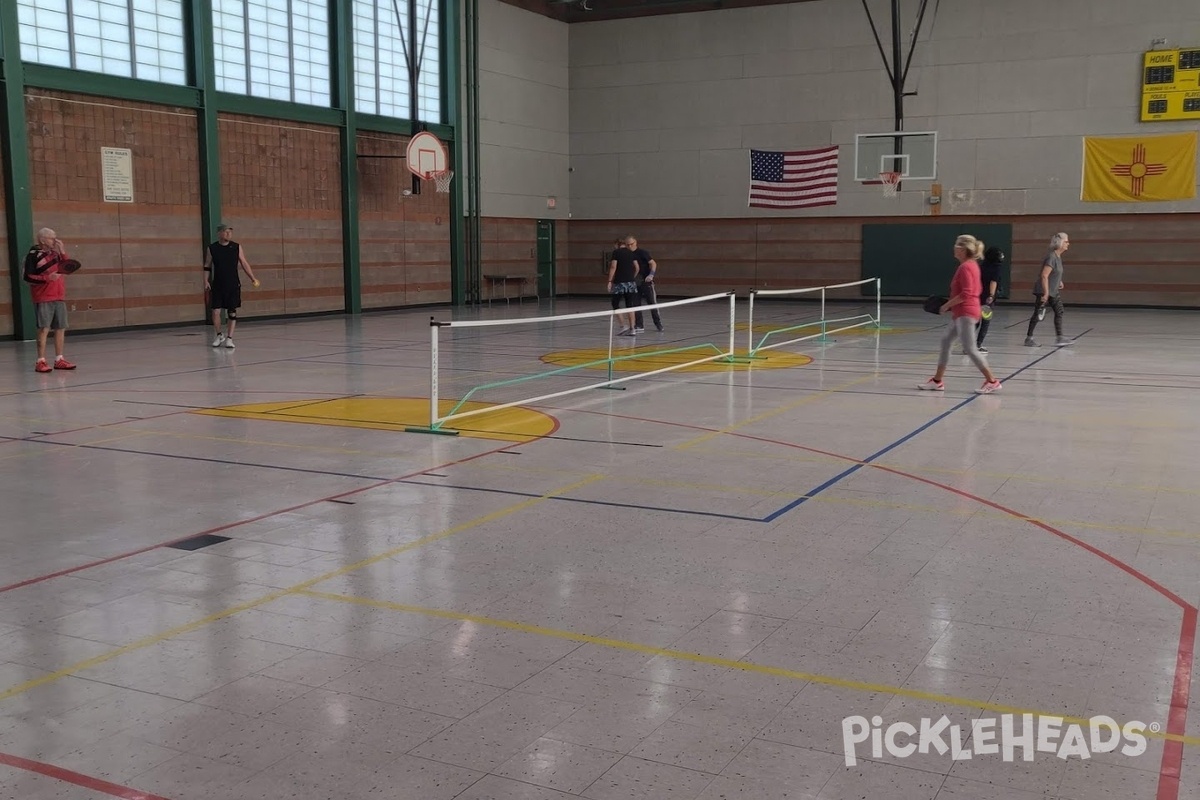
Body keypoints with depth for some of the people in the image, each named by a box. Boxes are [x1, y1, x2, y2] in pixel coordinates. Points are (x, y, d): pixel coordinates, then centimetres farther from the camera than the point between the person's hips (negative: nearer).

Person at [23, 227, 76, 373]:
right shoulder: (34, 255, -6)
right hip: (43, 299, -6)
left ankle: (59, 359, 16)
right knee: (44, 329, -8)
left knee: (60, 328, 7)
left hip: (59, 297, 6)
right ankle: (41, 361, -4)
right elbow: (28, 277, -11)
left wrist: (63, 253, -1)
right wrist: (47, 278, -23)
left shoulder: (56, 253, 13)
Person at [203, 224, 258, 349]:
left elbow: (244, 264, 4)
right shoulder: (212, 248, 0)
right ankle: (219, 335, 19)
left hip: (233, 285, 0)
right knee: (216, 311, -2)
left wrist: (253, 278, -2)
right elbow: (207, 266, 7)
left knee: (232, 312, 0)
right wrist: (206, 281, -2)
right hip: (217, 285, 0)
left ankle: (229, 338, 7)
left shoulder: (237, 247, 1)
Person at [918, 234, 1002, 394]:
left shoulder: (965, 267, -18)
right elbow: (978, 288, 20)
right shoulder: (972, 265, 12)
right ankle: (937, 381, 19)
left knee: (970, 349, -7)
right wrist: (952, 304, 15)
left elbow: (966, 293, -24)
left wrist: (947, 305, -15)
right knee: (946, 342, 14)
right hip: (961, 313, 11)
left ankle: (992, 381, -3)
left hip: (965, 313, -11)